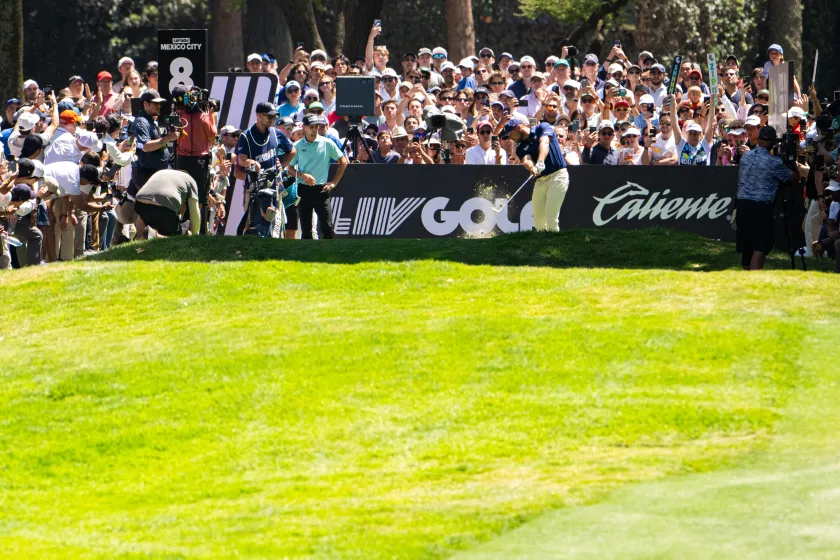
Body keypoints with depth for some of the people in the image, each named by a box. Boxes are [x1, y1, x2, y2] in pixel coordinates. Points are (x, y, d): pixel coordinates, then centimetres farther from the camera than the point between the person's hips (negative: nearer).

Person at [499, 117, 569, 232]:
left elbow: (544, 143, -19)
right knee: (538, 221, 3)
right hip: (540, 180, 6)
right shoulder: (521, 148, 12)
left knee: (551, 216, -16)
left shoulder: (542, 128, 1)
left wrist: (540, 162, -38)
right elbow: (526, 160, -9)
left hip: (558, 175, -6)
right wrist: (532, 168, -34)